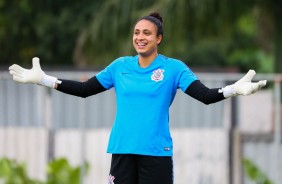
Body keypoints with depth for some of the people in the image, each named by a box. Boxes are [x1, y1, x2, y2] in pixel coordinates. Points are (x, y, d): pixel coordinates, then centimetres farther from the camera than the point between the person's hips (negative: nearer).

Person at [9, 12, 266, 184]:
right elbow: (84, 89, 14)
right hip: (122, 150, 4)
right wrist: (43, 80, 8)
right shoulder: (120, 66, 10)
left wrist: (235, 89, -28)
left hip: (156, 152, -3)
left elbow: (206, 95, -10)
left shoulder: (174, 68, -1)